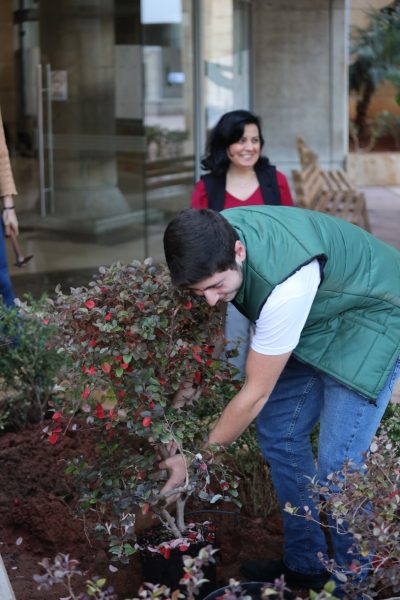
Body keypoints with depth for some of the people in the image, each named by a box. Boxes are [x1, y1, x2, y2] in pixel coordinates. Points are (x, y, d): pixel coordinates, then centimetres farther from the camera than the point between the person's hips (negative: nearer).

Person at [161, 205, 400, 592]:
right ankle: (303, 566, 21)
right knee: (279, 432, 7)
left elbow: (254, 395, -28)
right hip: (318, 318, 8)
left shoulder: (285, 284, -40)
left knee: (336, 462, -13)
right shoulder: (211, 240, -20)